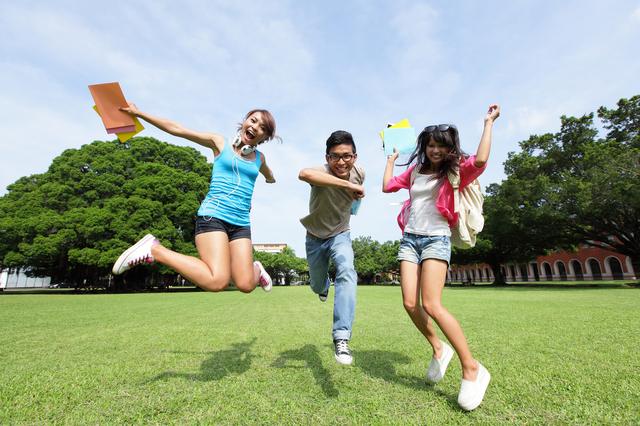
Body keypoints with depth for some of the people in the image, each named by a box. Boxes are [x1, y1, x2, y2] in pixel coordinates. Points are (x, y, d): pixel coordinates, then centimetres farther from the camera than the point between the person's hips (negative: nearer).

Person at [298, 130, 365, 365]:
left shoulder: (359, 172, -15)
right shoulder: (322, 172, -31)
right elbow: (303, 174, -58)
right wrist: (347, 184, -58)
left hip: (340, 235, 1)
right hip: (315, 237, -1)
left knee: (347, 272, -30)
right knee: (317, 286, 17)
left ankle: (341, 338, -26)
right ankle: (324, 286, 58)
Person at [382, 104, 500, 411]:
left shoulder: (456, 171, 1)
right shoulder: (415, 170, 15)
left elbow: (480, 160, -20)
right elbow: (387, 186, 22)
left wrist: (488, 123, -6)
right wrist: (391, 159, 29)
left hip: (436, 239, -5)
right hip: (409, 239, 5)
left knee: (431, 305, -18)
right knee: (410, 304, -6)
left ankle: (472, 369, -3)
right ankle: (438, 349, 19)